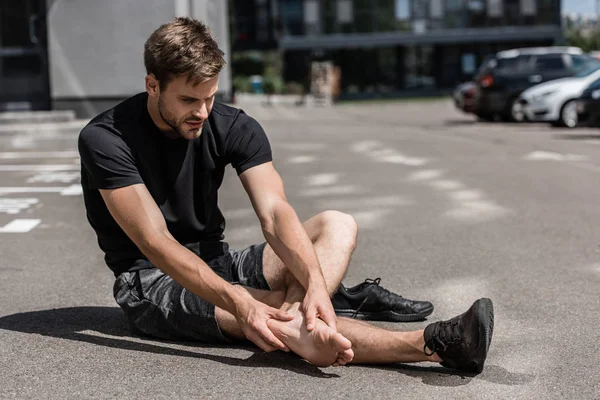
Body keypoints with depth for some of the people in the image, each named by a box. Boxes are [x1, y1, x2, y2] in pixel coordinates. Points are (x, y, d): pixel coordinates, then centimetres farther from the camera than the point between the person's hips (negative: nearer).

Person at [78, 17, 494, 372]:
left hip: (218, 262, 7)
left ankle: (294, 313, -37)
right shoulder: (106, 139, -18)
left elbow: (274, 213, -18)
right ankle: (429, 344, -42)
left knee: (337, 225, -9)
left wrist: (315, 282, -38)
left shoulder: (233, 127, -5)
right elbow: (156, 243, -25)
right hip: (151, 281, -6)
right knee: (275, 318, -33)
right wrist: (239, 302, -38)